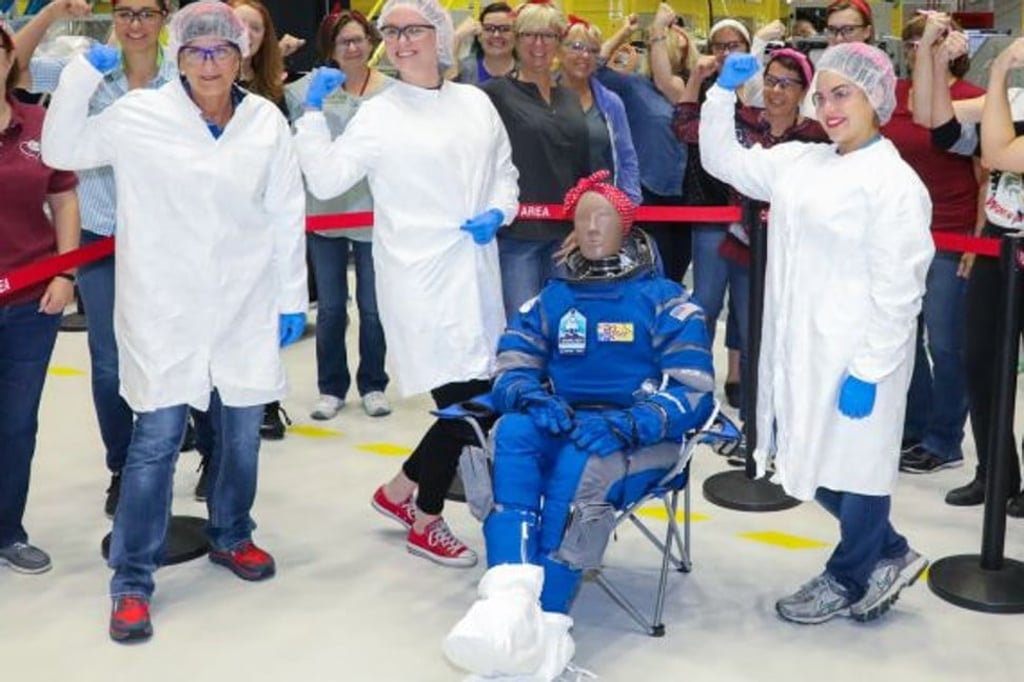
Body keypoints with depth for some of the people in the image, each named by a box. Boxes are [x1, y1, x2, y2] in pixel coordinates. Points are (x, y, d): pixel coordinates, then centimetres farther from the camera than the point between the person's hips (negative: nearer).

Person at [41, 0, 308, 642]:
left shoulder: (267, 121, 1)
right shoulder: (141, 115, -3)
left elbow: (286, 217, 5)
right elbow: (63, 149, 0)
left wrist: (293, 297, 6)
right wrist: (84, 72, -11)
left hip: (245, 306, 3)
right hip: (166, 308, -2)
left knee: (242, 430, 13)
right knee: (157, 438, -4)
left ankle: (231, 536, 38)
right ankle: (132, 581, 7)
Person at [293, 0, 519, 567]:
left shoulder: (475, 102, 11)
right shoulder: (378, 114, -4)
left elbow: (504, 171, 17)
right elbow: (325, 180, -10)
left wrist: (498, 212, -1)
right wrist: (313, 111, -14)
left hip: (475, 271, 6)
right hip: (421, 277, -6)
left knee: (480, 399, 8)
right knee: (465, 401, -6)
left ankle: (400, 490, 30)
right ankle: (425, 524, 15)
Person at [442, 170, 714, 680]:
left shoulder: (664, 299, 6)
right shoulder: (552, 299, 19)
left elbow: (692, 390, -5)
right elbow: (511, 367, 10)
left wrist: (628, 423, -21)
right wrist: (531, 398, -14)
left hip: (641, 435, -3)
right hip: (560, 423, 3)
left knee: (577, 466, -36)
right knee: (513, 432, -31)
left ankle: (543, 619, -45)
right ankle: (510, 597, -48)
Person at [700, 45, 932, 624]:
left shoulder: (894, 182, -13)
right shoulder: (800, 162, 9)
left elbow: (897, 292, -16)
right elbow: (724, 161, 16)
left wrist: (869, 371, -18)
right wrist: (724, 92, 4)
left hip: (853, 358, -8)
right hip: (798, 349, 8)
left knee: (855, 466, 8)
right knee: (814, 462, 16)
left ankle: (847, 579, 29)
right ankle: (890, 554, 34)